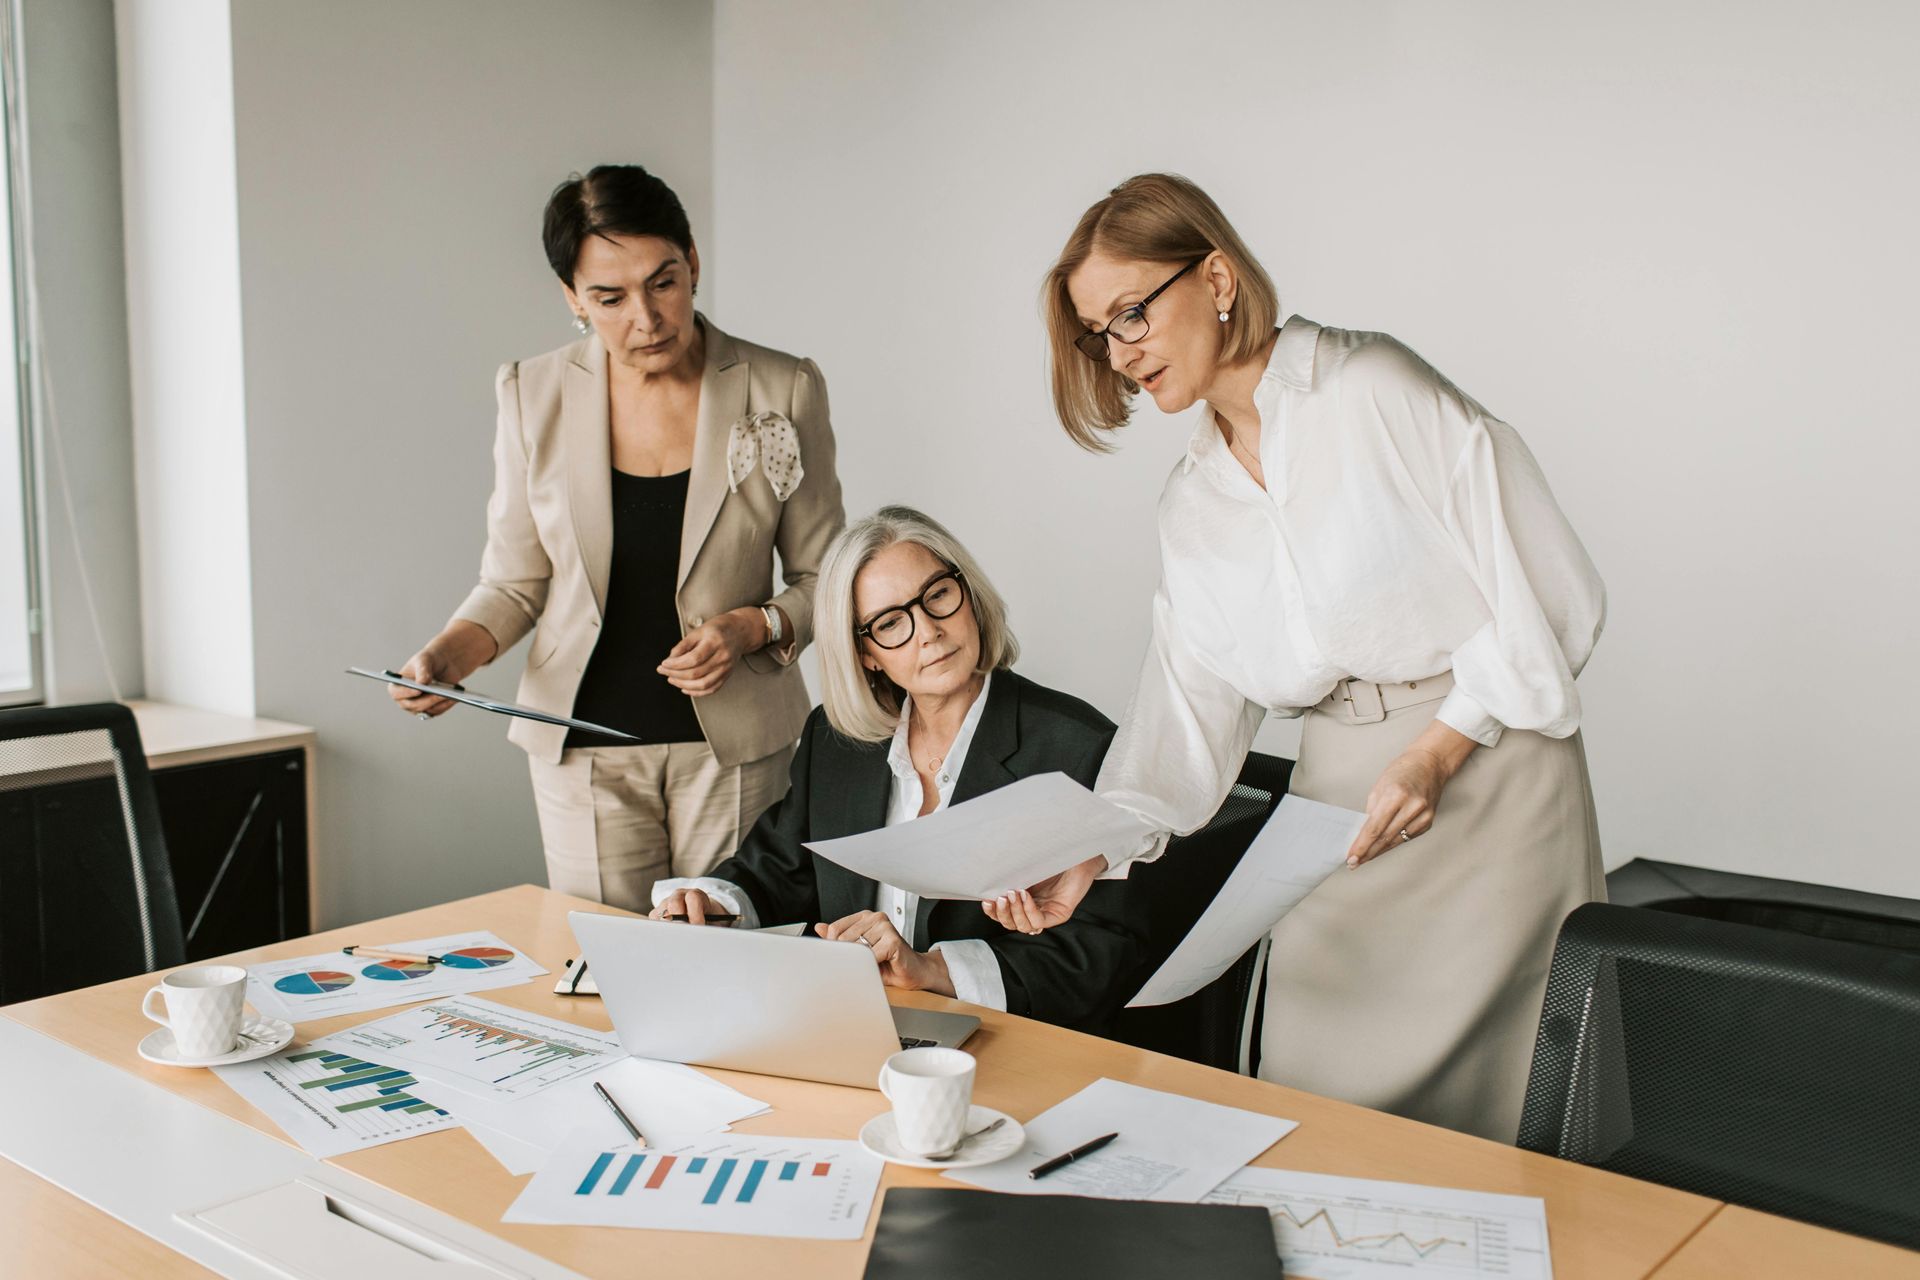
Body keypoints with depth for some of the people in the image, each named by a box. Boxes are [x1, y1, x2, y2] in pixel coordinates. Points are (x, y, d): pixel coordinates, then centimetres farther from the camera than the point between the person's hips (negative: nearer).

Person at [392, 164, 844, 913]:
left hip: (736, 751, -1)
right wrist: (447, 656, -12)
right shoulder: (535, 398, -1)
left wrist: (753, 627, -15)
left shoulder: (782, 392, -5)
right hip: (586, 753, 1)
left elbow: (825, 582, 3)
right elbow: (515, 584, 6)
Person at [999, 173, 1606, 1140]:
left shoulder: (1377, 391, -8)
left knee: (1483, 1096, 0)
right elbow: (1189, 710, 6)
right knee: (1323, 1104, 5)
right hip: (1336, 798, 5)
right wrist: (1089, 858, -7)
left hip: (1485, 770, -5)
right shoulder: (1191, 505, 11)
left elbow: (1550, 590, -10)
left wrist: (1437, 754, -15)